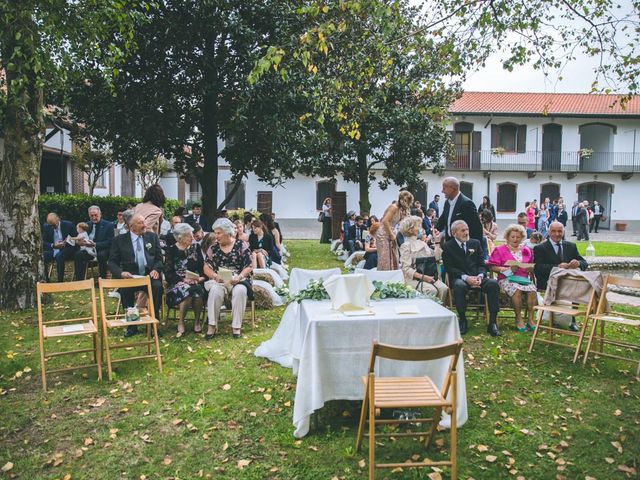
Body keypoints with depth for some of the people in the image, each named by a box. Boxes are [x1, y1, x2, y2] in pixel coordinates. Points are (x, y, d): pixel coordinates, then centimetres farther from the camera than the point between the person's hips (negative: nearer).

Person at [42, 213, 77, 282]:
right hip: (52, 250, 4)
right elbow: (43, 242, 3)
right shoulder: (46, 227, 6)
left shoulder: (68, 225, -2)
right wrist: (53, 245, -17)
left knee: (59, 255, -36)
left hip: (66, 250, -3)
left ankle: (60, 281, -29)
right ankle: (45, 280, -14)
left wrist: (65, 244, -19)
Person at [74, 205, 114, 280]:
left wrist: (95, 244, -25)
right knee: (78, 254, -23)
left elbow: (109, 242, -11)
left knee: (101, 255, -36)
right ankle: (79, 280, -16)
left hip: (103, 250, -4)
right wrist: (78, 242, -15)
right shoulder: (87, 225, 13)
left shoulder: (108, 225, -2)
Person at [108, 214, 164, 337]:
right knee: (124, 289, -32)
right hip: (130, 276, -1)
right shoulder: (119, 240, 6)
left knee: (157, 286, -31)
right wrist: (121, 273, -17)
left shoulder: (152, 236, 12)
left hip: (150, 275, 1)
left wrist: (156, 269, -10)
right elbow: (112, 262, 4)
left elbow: (159, 258, 12)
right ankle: (131, 325, -16)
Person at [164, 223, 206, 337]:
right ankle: (181, 323, -16)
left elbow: (202, 266, 11)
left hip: (195, 282, 2)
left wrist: (201, 277, -9)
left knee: (198, 290, -33)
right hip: (177, 283, -2)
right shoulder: (171, 250, 2)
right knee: (187, 290, -35)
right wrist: (184, 279, -15)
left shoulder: (196, 247, 12)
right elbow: (168, 273, -4)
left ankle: (197, 321, -12)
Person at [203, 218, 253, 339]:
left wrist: (239, 277, -17)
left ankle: (236, 326, -23)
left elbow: (248, 266, 0)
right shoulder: (213, 248, 9)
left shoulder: (241, 245, 2)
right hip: (219, 280, 2)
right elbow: (206, 268, 7)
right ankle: (212, 326, -24)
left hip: (238, 280, -1)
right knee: (215, 290, -32)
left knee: (240, 291, -34)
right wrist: (215, 276, -13)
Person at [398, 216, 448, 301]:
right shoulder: (406, 246, -3)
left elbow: (436, 257, 14)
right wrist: (422, 277, -21)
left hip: (428, 276, 6)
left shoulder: (423, 243, 18)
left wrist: (437, 242, 13)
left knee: (443, 288, -22)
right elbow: (406, 268, -11)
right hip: (413, 278, -6)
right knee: (432, 290, -31)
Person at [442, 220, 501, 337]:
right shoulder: (448, 247, 4)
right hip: (459, 278, -3)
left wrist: (480, 276, -12)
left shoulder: (475, 243, 16)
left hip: (477, 277, 3)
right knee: (459, 285, -38)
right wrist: (466, 277, -20)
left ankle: (492, 322, -20)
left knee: (493, 283, -26)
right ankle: (462, 320, -20)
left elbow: (482, 263, 11)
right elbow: (449, 268, -6)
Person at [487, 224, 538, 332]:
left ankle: (531, 319, -21)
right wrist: (509, 269, -13)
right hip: (507, 279, -3)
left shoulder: (526, 250, 23)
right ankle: (518, 319, -23)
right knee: (517, 290, -34)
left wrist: (530, 268, -2)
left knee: (532, 290, -29)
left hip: (524, 278, 3)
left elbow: (532, 267, 23)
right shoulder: (500, 250, 11)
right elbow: (493, 267, 0)